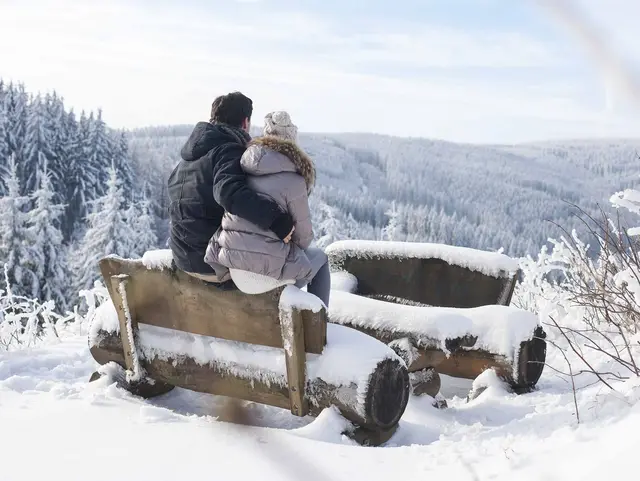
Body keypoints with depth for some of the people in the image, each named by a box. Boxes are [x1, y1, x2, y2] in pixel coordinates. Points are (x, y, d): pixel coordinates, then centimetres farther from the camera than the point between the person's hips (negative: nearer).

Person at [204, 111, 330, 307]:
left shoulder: (242, 167, 5)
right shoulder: (292, 180, -12)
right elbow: (303, 234, -5)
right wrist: (299, 246, 19)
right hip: (270, 263, -5)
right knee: (319, 258, 25)